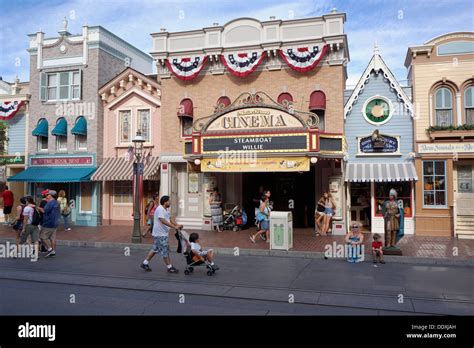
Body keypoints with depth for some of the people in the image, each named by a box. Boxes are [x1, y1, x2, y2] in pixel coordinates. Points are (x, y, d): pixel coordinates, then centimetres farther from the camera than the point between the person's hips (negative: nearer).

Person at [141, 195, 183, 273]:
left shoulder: (166, 209, 13)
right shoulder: (160, 209, -20)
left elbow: (170, 218, 11)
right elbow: (163, 221, -29)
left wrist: (177, 225, -5)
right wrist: (174, 227, -32)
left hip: (164, 233, 10)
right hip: (160, 234, -10)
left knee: (155, 249, 16)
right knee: (165, 251, -2)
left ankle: (145, 263, 25)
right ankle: (169, 267, 8)